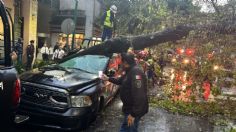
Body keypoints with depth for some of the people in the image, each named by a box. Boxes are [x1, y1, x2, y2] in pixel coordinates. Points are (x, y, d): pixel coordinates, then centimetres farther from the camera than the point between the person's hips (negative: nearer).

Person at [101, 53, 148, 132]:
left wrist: (133, 114, -30)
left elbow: (139, 95, -32)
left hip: (134, 110, -10)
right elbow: (120, 80, 30)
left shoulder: (136, 72, -26)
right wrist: (108, 79, 31)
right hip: (130, 108, 10)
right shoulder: (130, 71, 10)